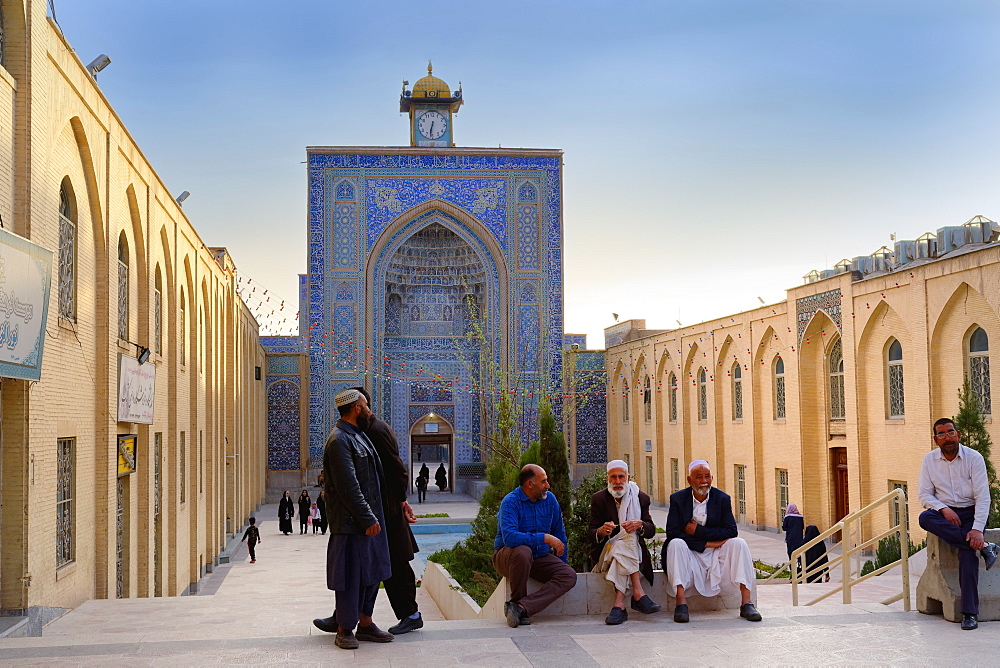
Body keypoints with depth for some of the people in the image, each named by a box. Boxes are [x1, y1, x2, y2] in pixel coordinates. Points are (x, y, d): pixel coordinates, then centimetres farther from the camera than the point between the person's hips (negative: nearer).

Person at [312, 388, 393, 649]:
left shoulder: (358, 436, 16)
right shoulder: (339, 440, -16)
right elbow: (348, 487, -21)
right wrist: (367, 519, -20)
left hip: (370, 517, 10)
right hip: (351, 520, -10)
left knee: (372, 571, 13)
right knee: (351, 573, -3)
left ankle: (365, 623, 22)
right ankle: (344, 629, 7)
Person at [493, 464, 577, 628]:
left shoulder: (550, 499, 3)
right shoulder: (510, 502, -18)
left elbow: (559, 533, 15)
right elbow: (509, 537, -33)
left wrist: (563, 563, 9)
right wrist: (544, 538, -32)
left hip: (540, 557, 6)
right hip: (508, 556, -6)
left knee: (569, 576, -20)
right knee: (523, 552, -40)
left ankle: (521, 607, -31)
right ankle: (517, 601, -20)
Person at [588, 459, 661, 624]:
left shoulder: (641, 498, 6)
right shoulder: (599, 499, 3)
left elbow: (651, 530, -1)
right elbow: (590, 534, -3)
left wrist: (639, 525, -25)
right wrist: (601, 531, -28)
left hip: (635, 551, 1)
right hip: (605, 552, -1)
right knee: (626, 542, -33)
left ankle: (619, 604, -41)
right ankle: (638, 594, -39)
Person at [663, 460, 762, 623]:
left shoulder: (722, 498, 2)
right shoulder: (677, 499, -2)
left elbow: (731, 531, -9)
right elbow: (672, 533, -13)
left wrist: (698, 530, -16)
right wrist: (707, 543, -18)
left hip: (716, 554, 2)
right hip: (690, 554, -1)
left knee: (739, 543, -23)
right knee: (676, 543, -31)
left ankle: (747, 603, -26)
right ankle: (681, 603, -34)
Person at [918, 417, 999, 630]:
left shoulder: (974, 458, -7)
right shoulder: (929, 460, 1)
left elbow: (983, 497, -12)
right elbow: (924, 494, 1)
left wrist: (977, 529, -24)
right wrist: (944, 509, -19)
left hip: (971, 512, -3)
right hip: (945, 512, 3)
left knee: (967, 552, -27)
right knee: (925, 518, -31)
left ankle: (970, 613, -25)